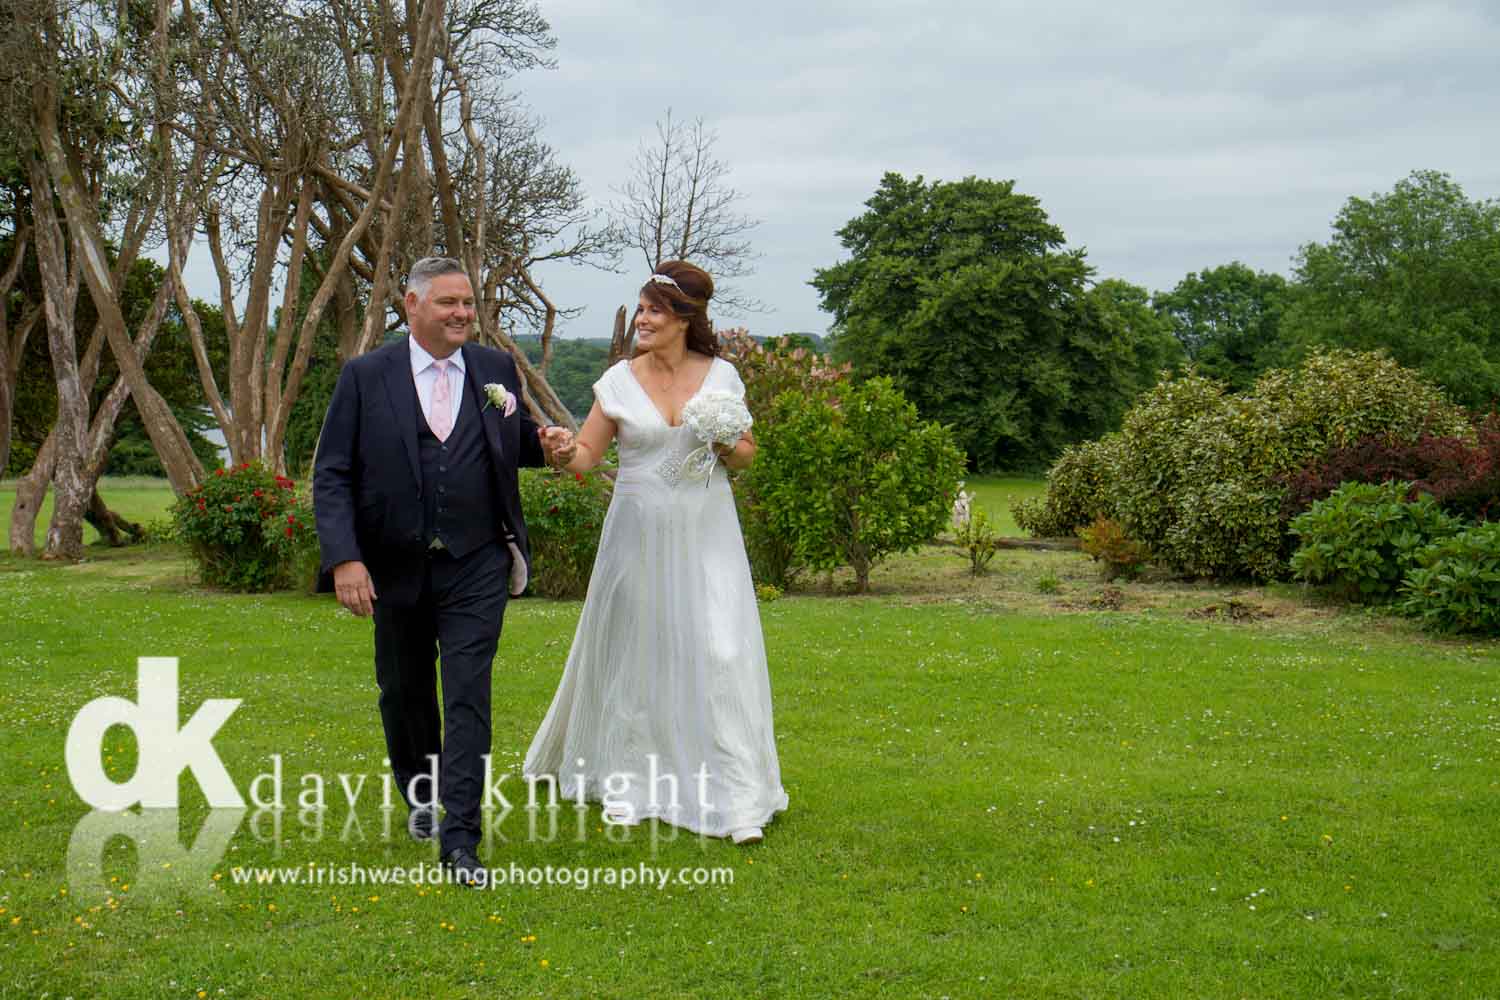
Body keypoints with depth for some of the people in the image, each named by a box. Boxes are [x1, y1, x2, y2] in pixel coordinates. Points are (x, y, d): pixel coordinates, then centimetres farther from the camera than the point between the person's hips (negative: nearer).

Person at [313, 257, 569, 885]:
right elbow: (331, 476, -5)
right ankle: (422, 795, 43)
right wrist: (344, 559, -16)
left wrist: (543, 442, -5)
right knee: (404, 692, 17)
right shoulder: (366, 377, -4)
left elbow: (513, 444, 19)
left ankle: (460, 840, -7)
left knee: (468, 698, -8)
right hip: (396, 569, 1)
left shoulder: (497, 370, 3)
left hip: (476, 567, 0)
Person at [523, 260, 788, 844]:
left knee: (719, 652, -6)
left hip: (705, 533, 0)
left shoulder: (721, 376, 2)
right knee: (635, 651, 8)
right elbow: (586, 456, -1)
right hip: (640, 532, 1)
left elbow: (748, 454, 11)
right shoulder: (620, 381, 0)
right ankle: (627, 780, 24)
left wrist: (727, 447, -11)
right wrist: (565, 453, -23)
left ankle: (735, 800, -1)